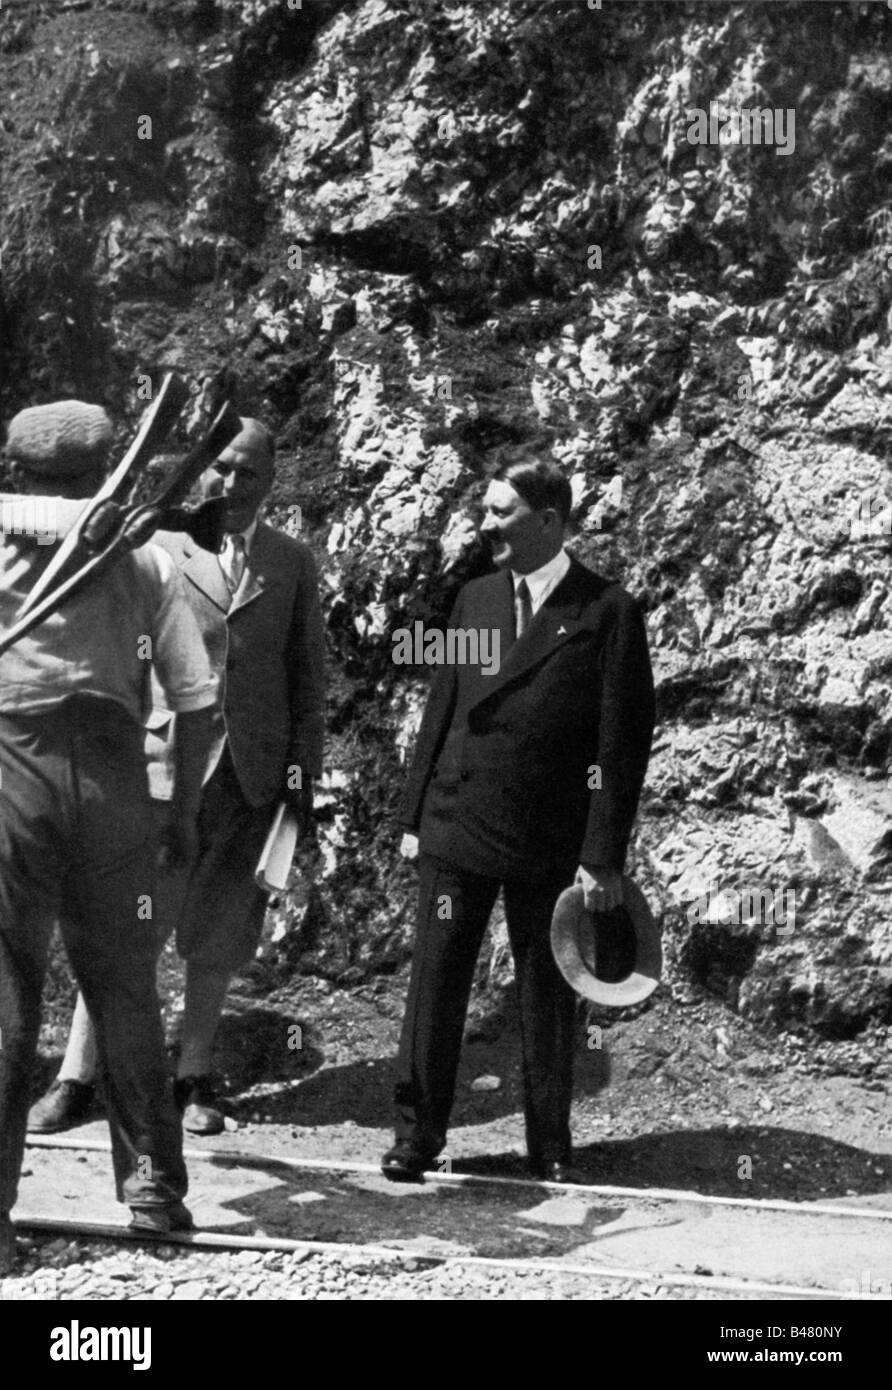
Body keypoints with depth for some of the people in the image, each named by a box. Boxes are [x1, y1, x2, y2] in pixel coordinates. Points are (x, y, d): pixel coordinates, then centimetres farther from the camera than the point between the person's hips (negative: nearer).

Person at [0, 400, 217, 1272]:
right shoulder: (143, 556, 10)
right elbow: (196, 697, 7)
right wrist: (183, 808, 15)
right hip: (110, 766, 2)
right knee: (123, 988, 11)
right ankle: (153, 1188, 15)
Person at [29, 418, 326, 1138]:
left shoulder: (292, 561, 10)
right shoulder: (160, 547, 4)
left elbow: (308, 671, 11)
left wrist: (304, 766, 4)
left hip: (253, 772, 2)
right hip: (168, 759, -2)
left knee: (219, 936, 7)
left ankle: (194, 1077, 19)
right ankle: (77, 1078, 1)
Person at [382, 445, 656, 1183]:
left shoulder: (607, 612, -5)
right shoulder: (474, 600, 10)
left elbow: (623, 742, -7)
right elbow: (441, 713, 14)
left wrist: (604, 855, -10)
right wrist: (414, 815, 9)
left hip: (550, 841, -3)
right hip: (457, 824, 4)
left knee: (548, 994, 6)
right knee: (435, 982, 3)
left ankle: (551, 1145, 19)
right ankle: (417, 1132, 12)